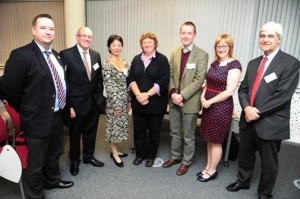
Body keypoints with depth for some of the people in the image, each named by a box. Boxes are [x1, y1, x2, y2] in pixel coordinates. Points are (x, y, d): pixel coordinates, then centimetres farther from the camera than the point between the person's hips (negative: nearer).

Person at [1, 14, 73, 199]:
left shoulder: (56, 55, 7)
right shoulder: (21, 55, -18)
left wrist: (61, 107, 13)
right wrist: (27, 112, -6)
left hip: (57, 116, 7)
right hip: (38, 119, -7)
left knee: (54, 154, 26)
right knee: (36, 162, 11)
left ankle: (52, 180, 50)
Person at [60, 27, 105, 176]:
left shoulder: (96, 55, 5)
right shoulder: (66, 55, -11)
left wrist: (100, 97, 4)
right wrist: (68, 105, -15)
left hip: (94, 102, 5)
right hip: (77, 103, -4)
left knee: (91, 131, 18)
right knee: (75, 133, 14)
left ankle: (88, 156, 39)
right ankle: (74, 160, 36)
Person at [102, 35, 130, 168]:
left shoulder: (125, 63, 7)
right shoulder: (106, 65, -14)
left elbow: (128, 83, 11)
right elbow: (109, 87, -16)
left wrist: (129, 100, 10)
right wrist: (116, 104, -16)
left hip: (124, 101, 7)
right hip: (114, 102, -7)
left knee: (120, 125, 16)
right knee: (114, 126, 6)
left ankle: (115, 150, 32)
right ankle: (114, 153, 22)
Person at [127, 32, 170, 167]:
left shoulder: (162, 59, -4)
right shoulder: (136, 59, 9)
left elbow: (163, 82, -13)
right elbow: (131, 79, 1)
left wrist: (147, 94, -18)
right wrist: (138, 95, -14)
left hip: (155, 103, -3)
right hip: (138, 103, 4)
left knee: (154, 132, 9)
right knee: (139, 130, 12)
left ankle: (151, 156, 28)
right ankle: (139, 154, 31)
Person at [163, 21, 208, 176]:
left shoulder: (202, 55, -10)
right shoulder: (175, 53, 6)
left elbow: (199, 80, -15)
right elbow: (171, 75, 6)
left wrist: (182, 95, -20)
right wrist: (173, 93, -10)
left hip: (190, 102, -4)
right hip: (174, 100, 5)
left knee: (188, 136, 10)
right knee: (175, 132, 18)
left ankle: (186, 162, 30)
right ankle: (175, 157, 38)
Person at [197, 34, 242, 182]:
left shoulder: (234, 64, -12)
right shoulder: (214, 63, 11)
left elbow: (230, 91, -18)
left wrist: (209, 101, -15)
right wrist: (203, 97, -4)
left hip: (221, 107, -7)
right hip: (208, 105, 7)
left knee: (216, 141, 6)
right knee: (209, 139, 16)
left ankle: (212, 171, 24)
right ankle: (208, 167, 31)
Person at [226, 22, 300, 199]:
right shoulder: (253, 63, 10)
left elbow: (282, 95, -18)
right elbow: (243, 89, 7)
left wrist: (258, 111, -17)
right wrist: (246, 107, -11)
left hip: (270, 123, -5)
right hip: (248, 120, 6)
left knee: (269, 163, 14)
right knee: (245, 156, 21)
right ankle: (243, 181, 46)